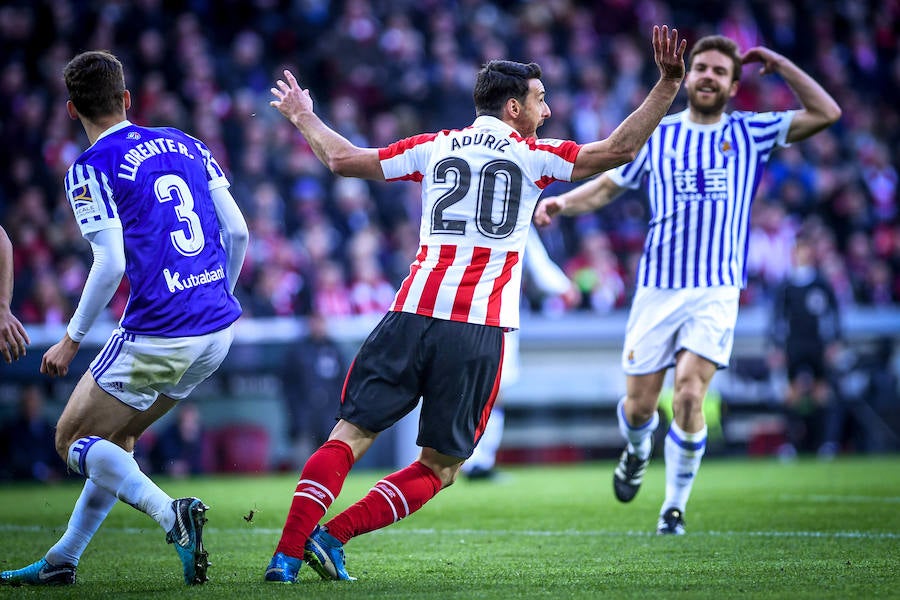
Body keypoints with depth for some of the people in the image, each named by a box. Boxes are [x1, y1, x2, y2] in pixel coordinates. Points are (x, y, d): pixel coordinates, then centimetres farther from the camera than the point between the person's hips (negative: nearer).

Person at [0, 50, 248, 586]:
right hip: (219, 329, 7)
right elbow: (237, 231, 8)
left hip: (157, 336, -7)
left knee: (73, 440, 9)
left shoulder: (92, 168, -7)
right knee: (118, 437, 23)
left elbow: (111, 265, -16)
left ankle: (172, 514, -13)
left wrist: (72, 339, -5)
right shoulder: (186, 145, 11)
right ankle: (61, 561, 26)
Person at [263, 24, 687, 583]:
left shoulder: (434, 148, 13)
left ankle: (287, 553, -9)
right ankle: (331, 536, -4)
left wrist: (303, 118, 33)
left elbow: (344, 159, 17)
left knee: (350, 436, 5)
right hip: (480, 330, -3)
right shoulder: (533, 156, 6)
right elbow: (618, 150, -1)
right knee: (440, 468, 8)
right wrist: (668, 84, 1)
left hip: (414, 313, 3)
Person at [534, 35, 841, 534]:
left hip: (716, 291, -1)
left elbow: (826, 113, 0)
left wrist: (779, 63, -3)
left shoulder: (750, 132, 6)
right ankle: (637, 452, 41)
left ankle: (675, 507, -1)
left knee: (689, 396, -18)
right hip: (658, 288, 2)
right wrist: (562, 202, -1)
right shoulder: (656, 135, 8)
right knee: (640, 405, 4)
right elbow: (608, 185, 17)